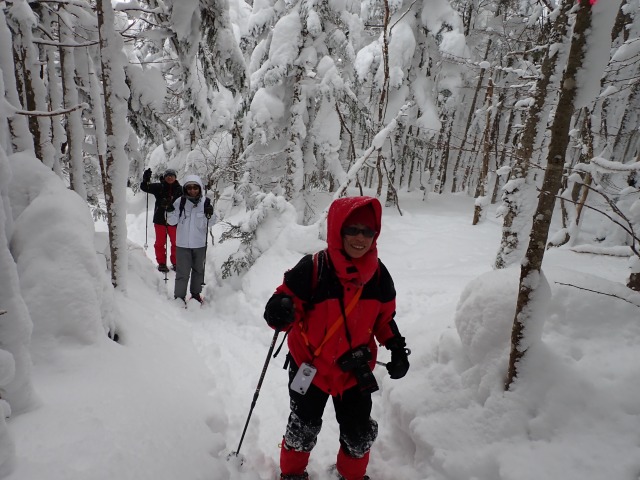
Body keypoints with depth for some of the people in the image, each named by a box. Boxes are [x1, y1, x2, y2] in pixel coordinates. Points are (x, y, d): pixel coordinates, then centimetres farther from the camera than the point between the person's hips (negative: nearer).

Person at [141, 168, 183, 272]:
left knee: (176, 242, 8)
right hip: (160, 219, 0)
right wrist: (146, 179, -23)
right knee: (160, 242, 7)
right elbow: (144, 187, -5)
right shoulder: (159, 187, 0)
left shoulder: (179, 189, 1)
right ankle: (161, 263, 20)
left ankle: (175, 263, 22)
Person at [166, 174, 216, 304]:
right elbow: (172, 222, -2)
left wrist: (209, 215, -25)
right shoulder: (180, 201, -8)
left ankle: (196, 293, 36)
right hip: (183, 244, -1)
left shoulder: (205, 201, -7)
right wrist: (170, 211, -19)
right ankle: (179, 297, 18)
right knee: (182, 272, 2)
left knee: (198, 270, 18)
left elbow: (209, 224, -5)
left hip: (200, 244, 2)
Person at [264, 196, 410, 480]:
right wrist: (280, 312, -39)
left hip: (356, 369, 3)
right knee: (303, 429, 17)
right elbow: (288, 299, -17)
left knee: (360, 433, 19)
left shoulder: (378, 274, -9)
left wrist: (396, 348, -4)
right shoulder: (312, 268, -24)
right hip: (311, 366, -3)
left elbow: (384, 316, 5)